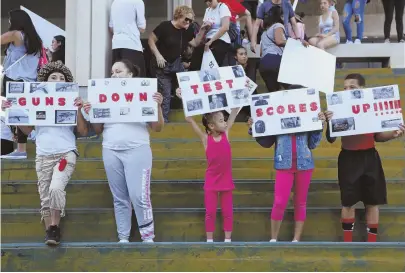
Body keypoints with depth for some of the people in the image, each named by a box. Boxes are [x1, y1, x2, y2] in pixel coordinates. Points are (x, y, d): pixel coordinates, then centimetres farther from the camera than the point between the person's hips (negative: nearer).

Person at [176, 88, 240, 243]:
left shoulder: (226, 133, -2)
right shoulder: (205, 138, -8)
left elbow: (234, 112, -2)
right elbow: (190, 120, -12)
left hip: (226, 180, 2)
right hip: (211, 181, -2)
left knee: (227, 211, 8)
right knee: (210, 212, 4)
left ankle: (228, 240, 16)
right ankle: (209, 240, 13)